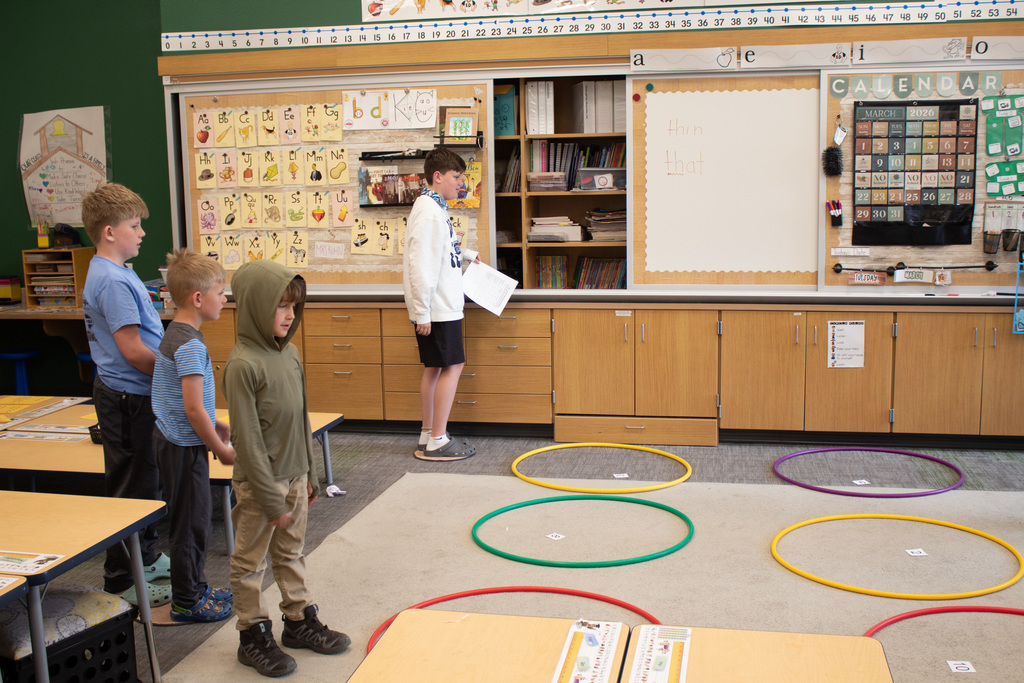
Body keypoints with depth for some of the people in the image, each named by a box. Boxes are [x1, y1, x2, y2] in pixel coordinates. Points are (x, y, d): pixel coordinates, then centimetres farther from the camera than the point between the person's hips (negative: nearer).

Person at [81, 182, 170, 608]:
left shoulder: (109, 273, 12)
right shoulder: (113, 281, -21)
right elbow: (132, 350, -24)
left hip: (133, 393, 10)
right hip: (128, 398, -10)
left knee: (146, 480, 20)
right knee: (131, 487, 0)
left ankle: (146, 558, 35)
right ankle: (121, 582, 11)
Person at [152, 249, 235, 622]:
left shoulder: (174, 334, 8)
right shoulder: (190, 345, -23)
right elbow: (193, 409, -25)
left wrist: (215, 424, 20)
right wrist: (221, 449, -15)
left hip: (172, 439, 10)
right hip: (184, 446, -10)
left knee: (196, 516, 19)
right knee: (192, 522, 2)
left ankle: (194, 587, 32)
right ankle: (186, 601, 14)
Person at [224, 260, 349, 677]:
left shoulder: (288, 351, 3)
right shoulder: (243, 364, -21)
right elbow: (247, 440, -20)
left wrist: (308, 474, 16)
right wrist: (271, 500, -18)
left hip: (294, 475, 8)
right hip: (260, 483, -7)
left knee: (291, 553, 21)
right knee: (250, 563, 10)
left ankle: (300, 620, 35)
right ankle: (253, 636, 23)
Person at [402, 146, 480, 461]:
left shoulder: (435, 208, 15)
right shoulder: (429, 211, -17)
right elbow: (420, 264, -23)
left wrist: (467, 254, 45)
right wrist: (422, 311, -23)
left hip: (442, 306, 10)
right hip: (437, 309, -10)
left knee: (434, 368, 13)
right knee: (452, 366, -6)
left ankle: (429, 435, 20)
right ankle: (437, 442, -1)